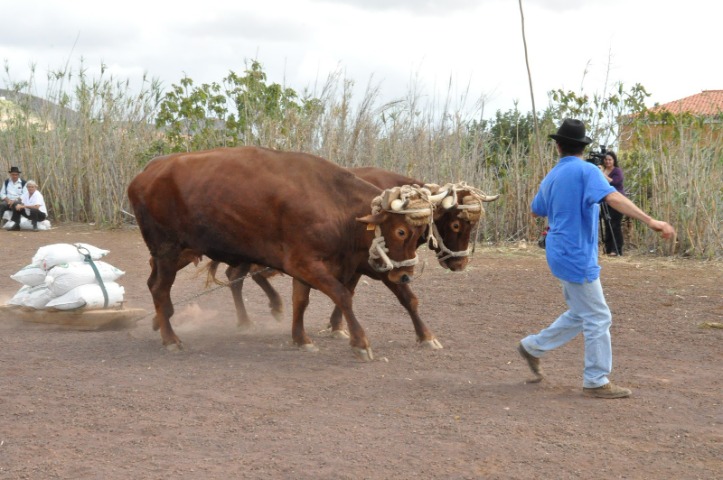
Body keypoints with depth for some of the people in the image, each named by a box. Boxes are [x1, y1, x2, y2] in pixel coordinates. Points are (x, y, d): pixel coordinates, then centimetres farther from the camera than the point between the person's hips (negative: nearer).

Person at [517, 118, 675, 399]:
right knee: (598, 319, 0)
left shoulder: (550, 178, 11)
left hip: (562, 254, 9)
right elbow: (613, 198, -27)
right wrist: (651, 221, -34)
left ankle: (533, 347, 27)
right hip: (577, 256, -9)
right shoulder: (585, 171, -13)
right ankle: (596, 382, 5)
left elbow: (536, 212, 26)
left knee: (579, 315, 21)